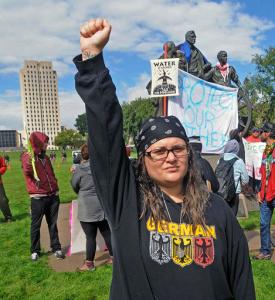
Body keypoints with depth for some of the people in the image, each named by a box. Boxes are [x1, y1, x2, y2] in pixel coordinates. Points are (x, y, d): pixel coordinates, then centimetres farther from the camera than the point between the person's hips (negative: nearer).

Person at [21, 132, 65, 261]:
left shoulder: (45, 156, 14)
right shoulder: (28, 156, -6)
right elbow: (27, 172, -24)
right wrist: (30, 160, -36)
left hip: (53, 196, 6)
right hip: (38, 198, -5)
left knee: (53, 223, 11)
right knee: (36, 225, 7)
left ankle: (56, 248, 19)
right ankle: (35, 251, 21)